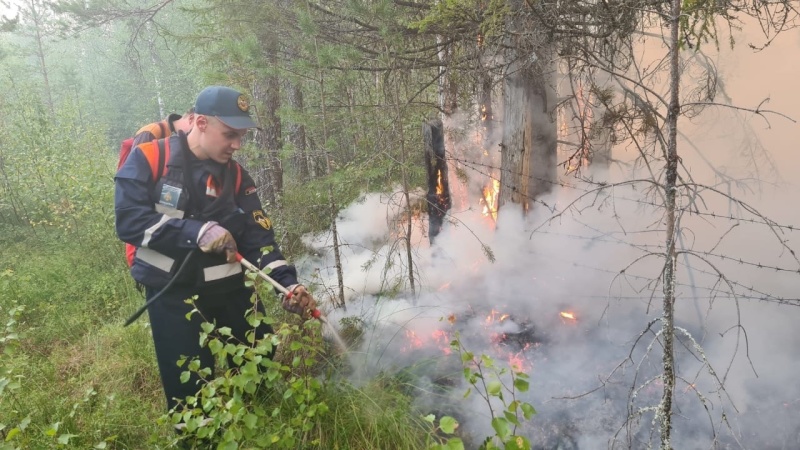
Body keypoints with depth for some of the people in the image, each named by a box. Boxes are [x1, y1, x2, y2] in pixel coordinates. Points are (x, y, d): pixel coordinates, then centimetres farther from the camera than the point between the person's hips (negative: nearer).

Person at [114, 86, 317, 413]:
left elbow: (258, 238, -5)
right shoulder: (148, 159, -9)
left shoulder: (236, 176, 1)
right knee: (187, 387, 2)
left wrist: (288, 283, -19)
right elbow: (128, 220, -18)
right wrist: (196, 232, -27)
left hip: (227, 287, 4)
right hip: (171, 292, -3)